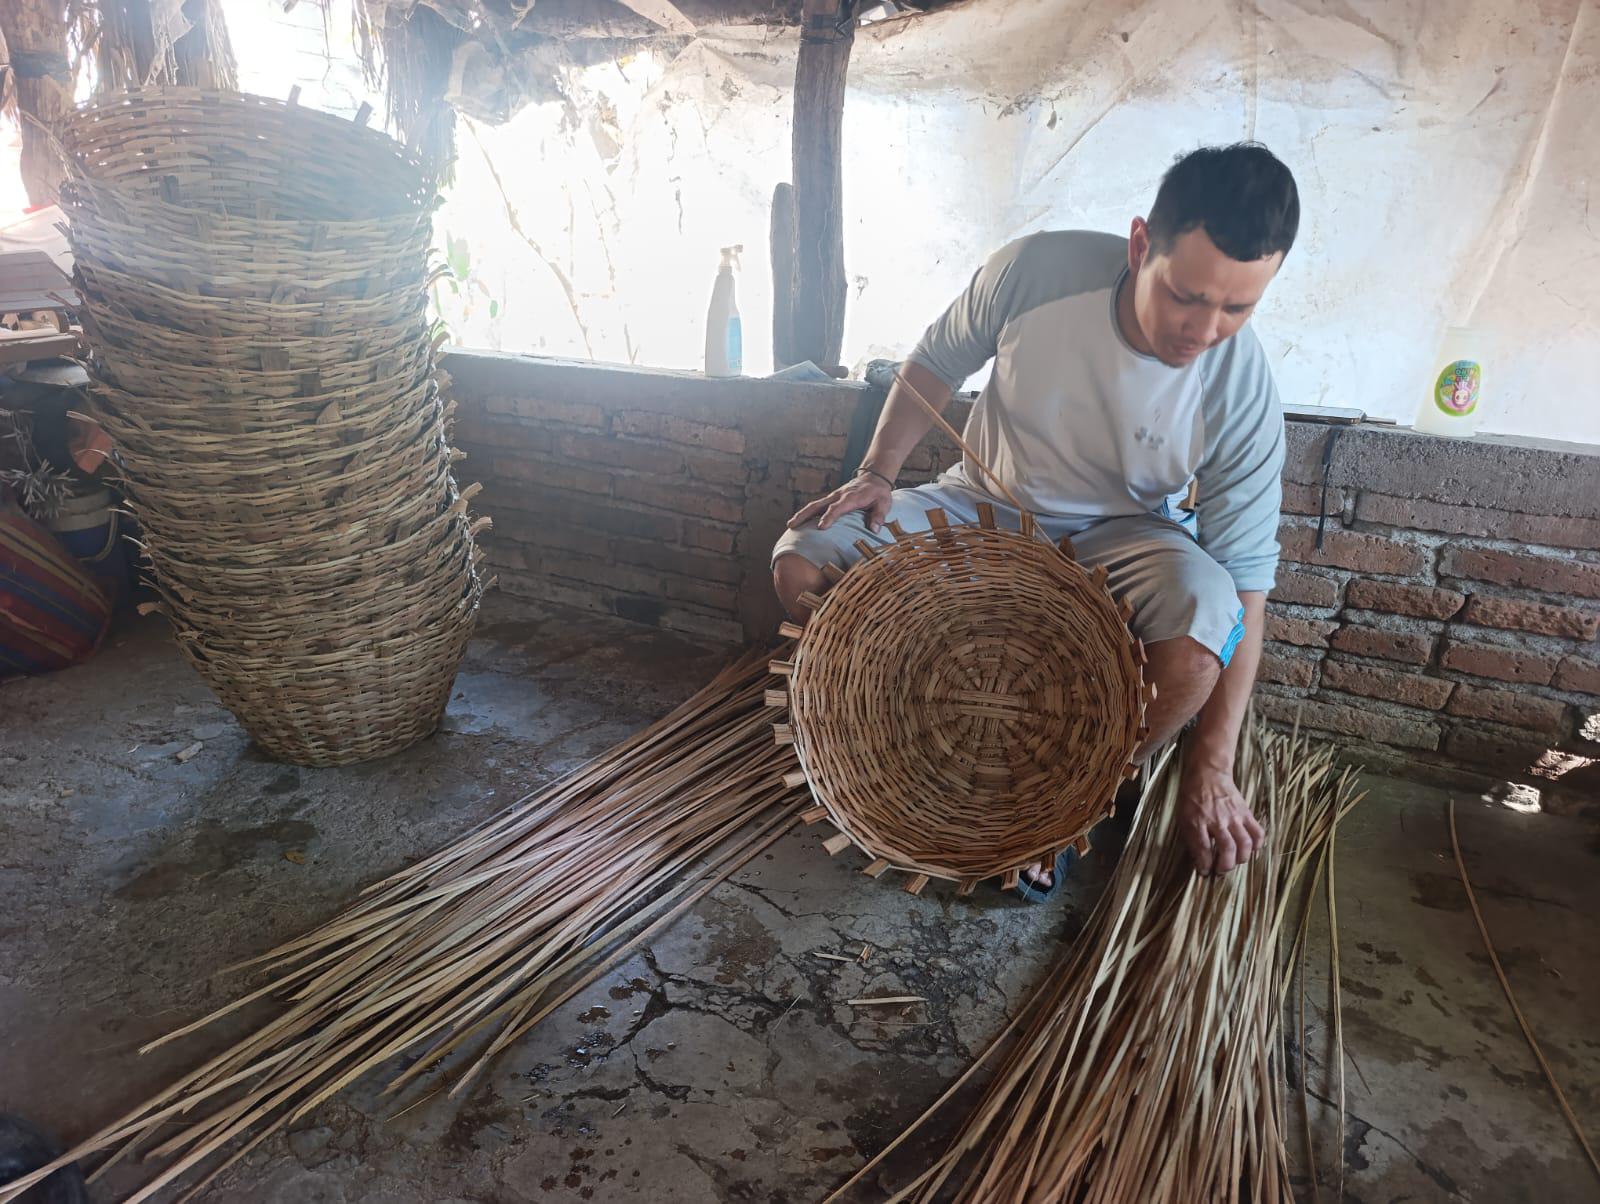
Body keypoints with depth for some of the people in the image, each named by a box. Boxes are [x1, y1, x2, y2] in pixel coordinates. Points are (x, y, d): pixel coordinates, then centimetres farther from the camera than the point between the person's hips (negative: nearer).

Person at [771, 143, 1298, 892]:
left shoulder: (1243, 396, -22)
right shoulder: (1036, 270, -21)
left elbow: (1245, 582, -18)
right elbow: (935, 364, -1)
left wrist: (1210, 768, -19)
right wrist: (878, 472, -13)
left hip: (1117, 534, -1)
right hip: (983, 506, 2)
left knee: (1205, 626, -36)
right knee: (802, 564, -17)